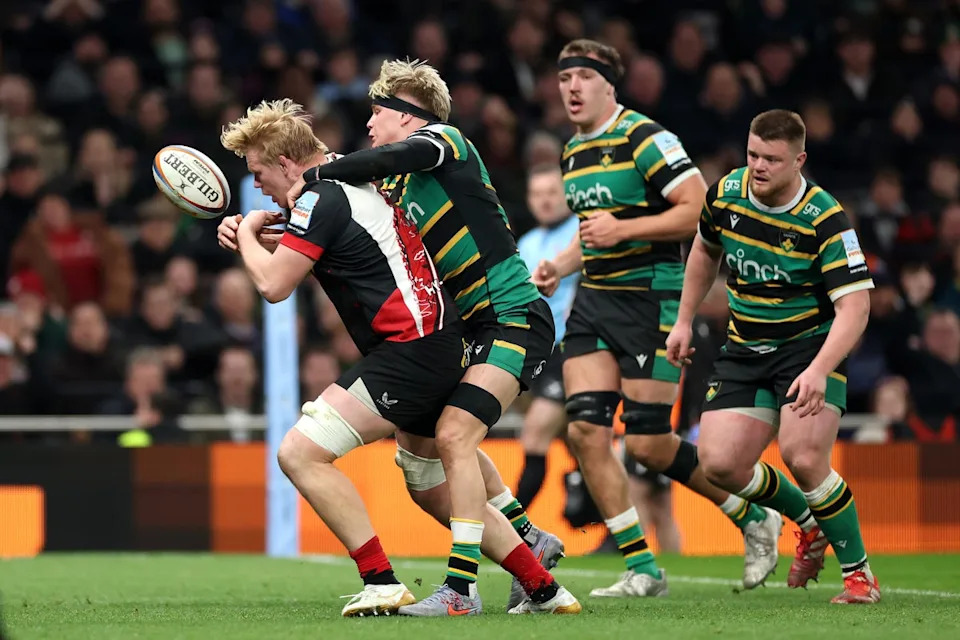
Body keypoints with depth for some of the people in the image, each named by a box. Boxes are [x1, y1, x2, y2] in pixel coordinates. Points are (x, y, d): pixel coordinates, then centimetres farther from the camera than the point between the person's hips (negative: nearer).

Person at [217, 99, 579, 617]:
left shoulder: (322, 197, -12)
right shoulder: (353, 178, 17)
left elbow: (273, 284, -14)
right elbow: (313, 252, 34)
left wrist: (247, 234, 5)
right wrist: (251, 235, 17)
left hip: (410, 350, -10)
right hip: (440, 347, 10)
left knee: (300, 453, -14)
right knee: (433, 491, 22)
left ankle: (381, 582, -14)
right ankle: (544, 588, 23)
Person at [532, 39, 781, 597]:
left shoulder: (644, 138, -11)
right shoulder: (574, 153, 15)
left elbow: (699, 209, -17)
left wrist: (622, 229, -21)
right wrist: (560, 265, 12)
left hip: (652, 299, -8)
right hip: (594, 300, 8)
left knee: (648, 444, -7)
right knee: (586, 429, -8)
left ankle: (754, 519, 16)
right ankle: (642, 569, -2)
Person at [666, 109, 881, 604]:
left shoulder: (825, 219, -21)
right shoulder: (726, 194, -5)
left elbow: (854, 305, -25)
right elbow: (705, 250, 18)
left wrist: (818, 370, -39)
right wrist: (684, 321, 16)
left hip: (809, 344, -5)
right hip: (744, 349, 5)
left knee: (803, 457, -25)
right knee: (719, 463, -8)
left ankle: (858, 572, -6)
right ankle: (808, 523, 21)